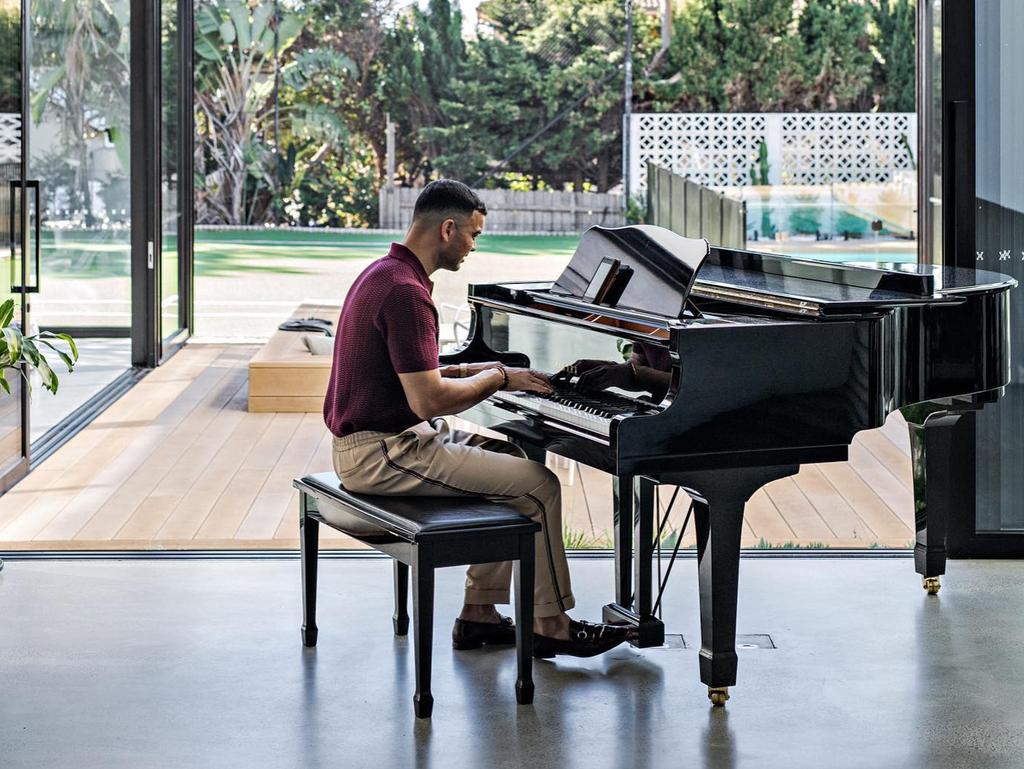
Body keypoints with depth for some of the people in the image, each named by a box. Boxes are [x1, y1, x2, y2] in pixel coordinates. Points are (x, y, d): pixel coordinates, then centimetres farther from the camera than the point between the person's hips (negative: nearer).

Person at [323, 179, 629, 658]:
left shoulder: (385, 274, 12)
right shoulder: (405, 293, -22)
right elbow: (428, 400, -25)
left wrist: (474, 371, 9)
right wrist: (497, 377, -10)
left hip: (370, 437, 11)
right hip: (382, 453, -11)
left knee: (509, 458, 21)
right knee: (537, 485, -10)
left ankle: (479, 613, 18)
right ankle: (551, 627, 4)